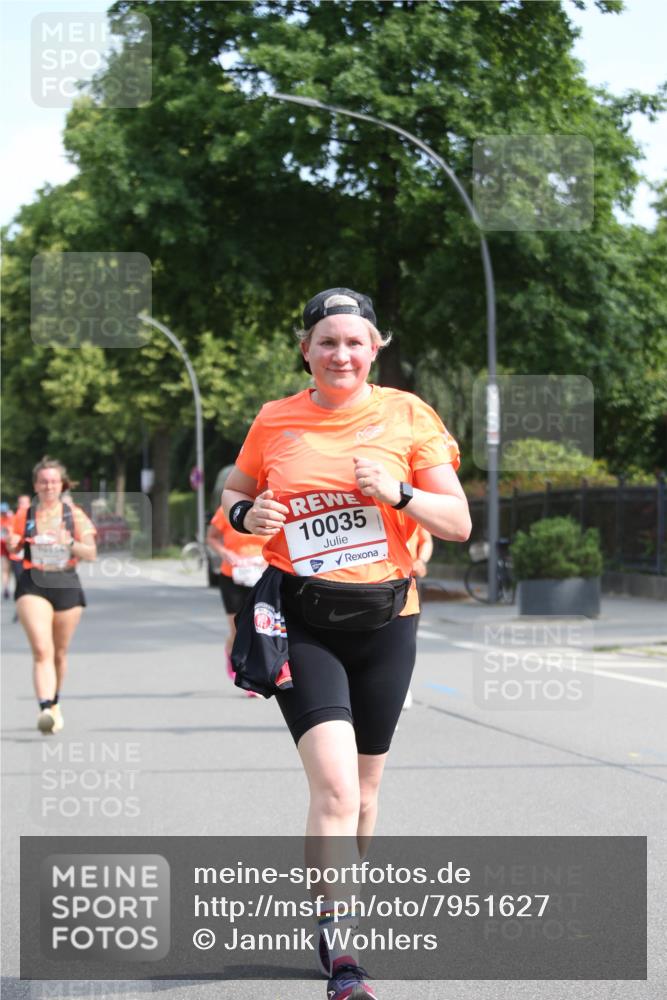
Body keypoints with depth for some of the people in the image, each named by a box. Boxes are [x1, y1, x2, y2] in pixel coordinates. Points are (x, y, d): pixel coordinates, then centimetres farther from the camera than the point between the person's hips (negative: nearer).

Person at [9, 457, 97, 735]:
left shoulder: (74, 515, 6)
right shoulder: (23, 516, 7)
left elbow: (91, 553, 1)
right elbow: (11, 550, 12)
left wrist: (70, 543, -17)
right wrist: (12, 544, -11)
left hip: (66, 586, 1)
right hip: (32, 585, -1)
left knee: (59, 653, 12)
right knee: (41, 649, -17)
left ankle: (55, 702, 34)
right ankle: (46, 710, -27)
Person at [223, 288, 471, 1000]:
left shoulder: (406, 415, 1)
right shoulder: (274, 421, 3)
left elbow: (458, 524, 0)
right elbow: (234, 492, 19)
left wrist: (397, 493, -17)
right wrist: (247, 515, -5)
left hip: (384, 619, 2)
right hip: (302, 624, -2)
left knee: (362, 789, 13)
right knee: (335, 787, -17)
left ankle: (337, 906, 36)